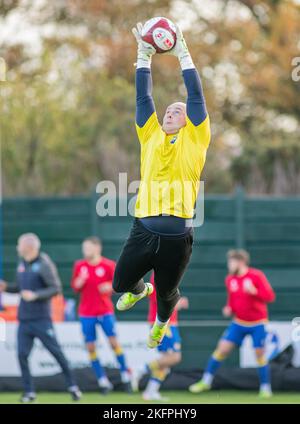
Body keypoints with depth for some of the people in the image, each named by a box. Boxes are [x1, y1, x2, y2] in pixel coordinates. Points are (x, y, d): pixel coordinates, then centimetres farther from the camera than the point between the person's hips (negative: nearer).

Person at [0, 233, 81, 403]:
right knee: (22, 355, -2)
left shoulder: (44, 264, -11)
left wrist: (35, 295, -22)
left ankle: (73, 387, 9)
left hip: (41, 318, -6)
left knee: (56, 352, -2)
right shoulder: (22, 263, 11)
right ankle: (29, 392, 6)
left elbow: (56, 288, -14)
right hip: (24, 319, 6)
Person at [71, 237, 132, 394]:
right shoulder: (79, 266, 3)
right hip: (86, 313, 2)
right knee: (90, 347, 0)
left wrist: (110, 287, -19)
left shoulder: (109, 265, -5)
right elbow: (75, 287, 8)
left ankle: (125, 375, 7)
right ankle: (103, 381, 9)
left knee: (114, 342, -9)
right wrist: (79, 282, -14)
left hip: (105, 311, -2)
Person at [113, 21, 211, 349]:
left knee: (166, 291, 14)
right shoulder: (151, 135, 12)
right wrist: (144, 55, 5)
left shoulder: (194, 139, 5)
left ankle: (161, 322, 48)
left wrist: (183, 54, -2)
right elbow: (143, 97, 9)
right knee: (121, 282, 9)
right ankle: (139, 290, 46)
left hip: (177, 235, -2)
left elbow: (196, 97, 0)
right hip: (144, 229, 2)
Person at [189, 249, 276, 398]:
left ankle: (265, 388, 10)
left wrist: (254, 291, -34)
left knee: (260, 354, -4)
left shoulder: (256, 276, -13)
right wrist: (228, 309, -3)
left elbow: (270, 296, -18)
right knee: (222, 348, -2)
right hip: (238, 323, 4)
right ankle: (206, 381, 7)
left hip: (257, 324, -4)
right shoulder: (230, 279, 3)